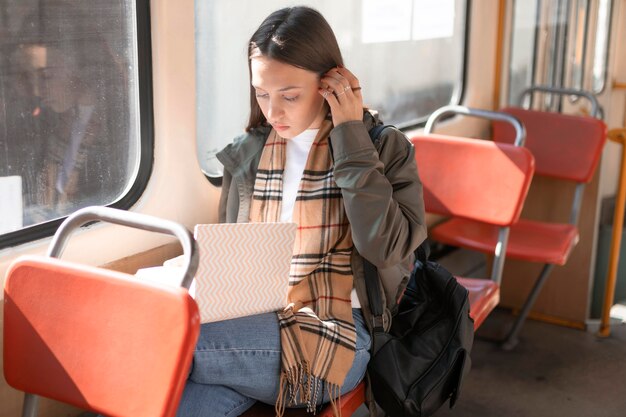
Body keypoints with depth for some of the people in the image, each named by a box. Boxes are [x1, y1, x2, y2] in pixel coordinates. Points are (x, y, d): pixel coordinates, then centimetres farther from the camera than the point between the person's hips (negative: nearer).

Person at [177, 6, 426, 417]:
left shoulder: (383, 147, 2)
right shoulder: (246, 154, 13)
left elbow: (386, 248, -14)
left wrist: (351, 139, -10)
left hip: (334, 336, -3)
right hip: (253, 325, 4)